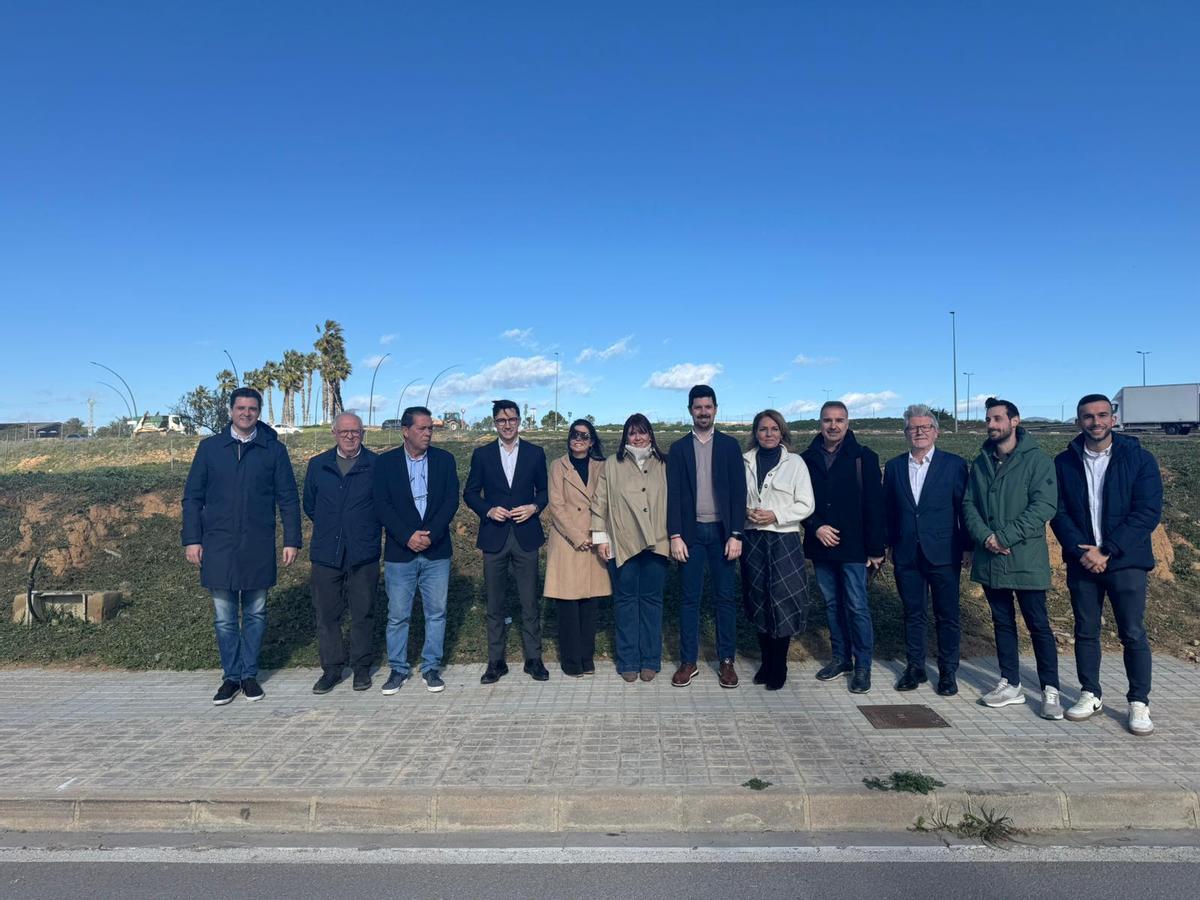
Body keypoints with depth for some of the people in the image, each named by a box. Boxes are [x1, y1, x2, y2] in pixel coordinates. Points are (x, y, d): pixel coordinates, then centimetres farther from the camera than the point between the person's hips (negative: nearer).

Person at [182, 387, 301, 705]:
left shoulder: (274, 449, 2)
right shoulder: (209, 447, 4)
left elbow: (288, 498, 2)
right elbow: (192, 497, 6)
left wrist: (291, 540, -3)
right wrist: (192, 539, -1)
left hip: (258, 547, 0)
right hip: (218, 546, 1)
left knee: (255, 614, 10)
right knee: (224, 618, 7)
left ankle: (249, 674, 23)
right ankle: (231, 676, 20)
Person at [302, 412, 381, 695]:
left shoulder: (376, 465, -2)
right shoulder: (318, 465, 7)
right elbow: (309, 505, 17)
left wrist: (365, 530, 6)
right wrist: (329, 527, 14)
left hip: (364, 554, -2)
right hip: (326, 553, 2)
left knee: (363, 613, 7)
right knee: (326, 613, 7)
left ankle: (361, 667, 21)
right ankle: (331, 668, 20)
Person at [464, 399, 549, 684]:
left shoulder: (535, 453, 6)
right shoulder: (482, 454, 5)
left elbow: (544, 490, 10)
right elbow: (470, 493, 7)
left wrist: (534, 507, -9)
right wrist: (489, 510, -10)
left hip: (526, 535, 0)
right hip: (494, 537, 0)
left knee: (530, 602, 4)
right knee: (494, 604, 7)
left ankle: (533, 659, 16)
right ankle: (495, 661, 18)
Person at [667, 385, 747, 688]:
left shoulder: (729, 446, 4)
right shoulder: (678, 449, 6)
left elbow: (738, 492, 0)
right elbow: (673, 495, 2)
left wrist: (736, 535, -7)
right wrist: (675, 536, -6)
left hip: (722, 532, 0)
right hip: (691, 532, 0)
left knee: (725, 597, 5)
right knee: (690, 598, 5)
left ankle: (727, 660, 15)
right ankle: (688, 661, 14)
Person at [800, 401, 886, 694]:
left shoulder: (863, 457, -4)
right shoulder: (807, 458, 5)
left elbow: (874, 505, -6)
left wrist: (875, 549, -8)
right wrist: (815, 527, -8)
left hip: (853, 547, -4)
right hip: (820, 546, 4)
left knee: (857, 606, -2)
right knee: (832, 604, 13)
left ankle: (863, 666, 10)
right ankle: (841, 658, 26)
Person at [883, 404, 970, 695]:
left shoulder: (955, 464, -1)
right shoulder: (893, 467, 7)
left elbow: (964, 508, -2)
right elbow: (888, 510, 10)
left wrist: (967, 547, -4)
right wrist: (889, 545, 7)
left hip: (943, 554, -2)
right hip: (906, 555, 3)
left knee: (947, 616, 7)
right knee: (912, 614, 11)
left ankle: (948, 672, 21)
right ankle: (915, 668, 23)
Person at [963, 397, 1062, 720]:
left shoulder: (1036, 460, -5)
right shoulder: (980, 463, 11)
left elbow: (1044, 506, -15)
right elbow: (969, 504, 6)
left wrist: (1004, 537, -19)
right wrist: (985, 537, -11)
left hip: (1026, 559, -5)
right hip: (989, 560, 5)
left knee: (1038, 624, 2)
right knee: (1002, 623, 13)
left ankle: (1050, 690, 12)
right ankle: (1010, 685, 23)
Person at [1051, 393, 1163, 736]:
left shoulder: (1140, 459, -2)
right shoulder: (1064, 462, 4)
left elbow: (1148, 512, -9)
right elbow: (1059, 512, 1)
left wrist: (1106, 551, -15)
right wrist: (1081, 551, -13)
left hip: (1125, 561, -2)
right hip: (1082, 562, 2)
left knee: (1133, 634, 1)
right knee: (1085, 631, 10)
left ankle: (1139, 703, 14)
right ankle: (1091, 695, 22)